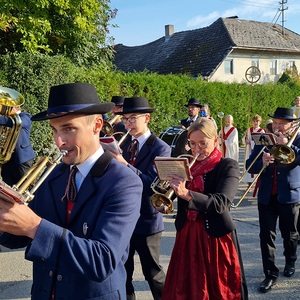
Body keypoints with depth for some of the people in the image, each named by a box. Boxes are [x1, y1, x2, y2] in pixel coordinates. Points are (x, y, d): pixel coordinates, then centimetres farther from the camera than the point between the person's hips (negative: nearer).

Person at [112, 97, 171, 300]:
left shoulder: (161, 149, -13)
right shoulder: (124, 143, 5)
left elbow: (153, 186, -25)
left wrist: (124, 164, -34)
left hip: (146, 220, -5)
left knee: (152, 272, 9)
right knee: (122, 271, 17)